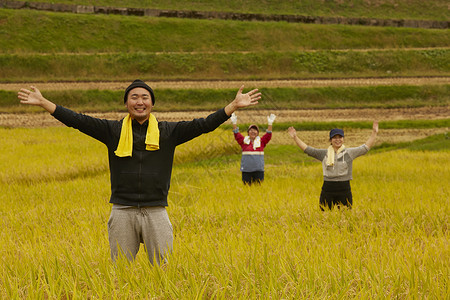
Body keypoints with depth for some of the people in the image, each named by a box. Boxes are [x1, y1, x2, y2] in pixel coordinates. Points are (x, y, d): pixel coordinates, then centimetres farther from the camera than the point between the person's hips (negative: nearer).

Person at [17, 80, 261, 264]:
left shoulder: (168, 132, 7)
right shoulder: (113, 131, 7)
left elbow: (203, 125, 2)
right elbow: (79, 121, 3)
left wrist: (233, 106, -7)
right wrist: (43, 103, -3)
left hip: (156, 212, 0)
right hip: (122, 212, 0)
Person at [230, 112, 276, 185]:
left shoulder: (261, 142, 7)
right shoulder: (244, 141, 7)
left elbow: (268, 135, -2)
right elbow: (237, 135, 0)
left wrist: (270, 124, -15)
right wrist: (234, 123, -13)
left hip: (258, 170, 0)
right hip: (246, 170, 0)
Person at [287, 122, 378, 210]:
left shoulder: (349, 153, 6)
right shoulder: (323, 153, 8)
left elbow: (366, 147, 6)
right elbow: (307, 149, 8)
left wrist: (374, 133, -2)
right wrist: (295, 137, 0)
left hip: (344, 190, -1)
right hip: (327, 191, 1)